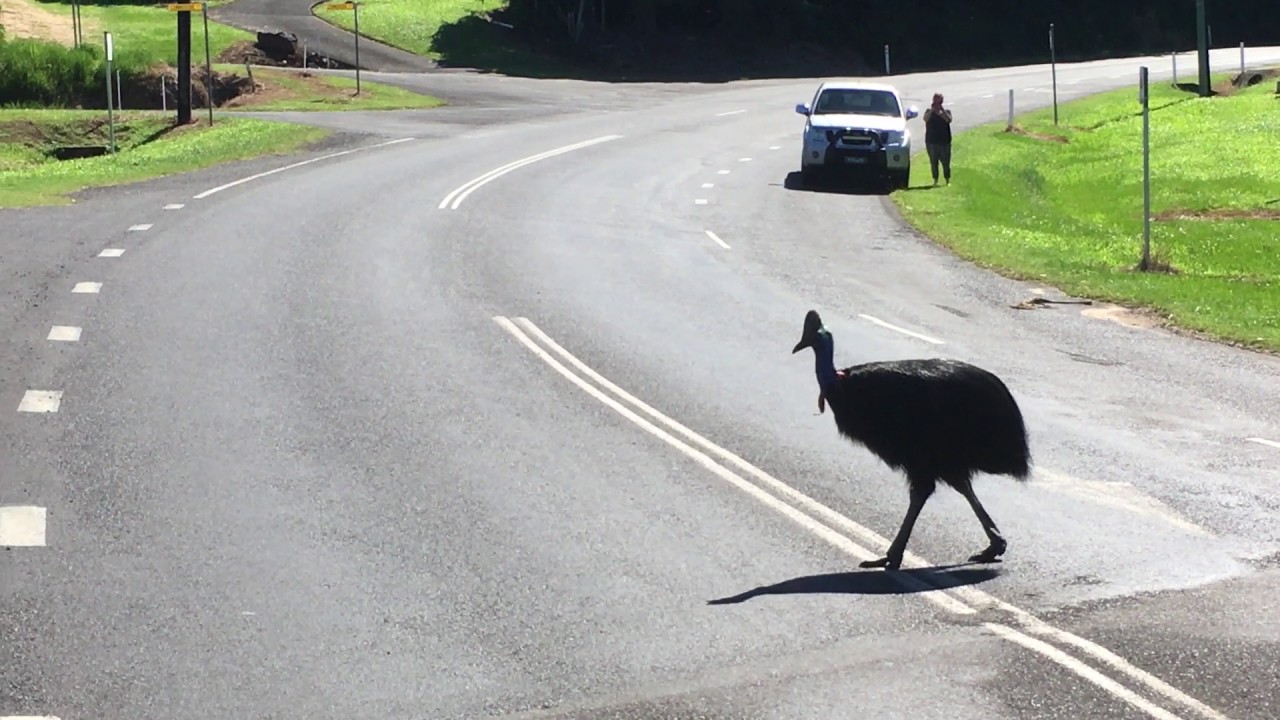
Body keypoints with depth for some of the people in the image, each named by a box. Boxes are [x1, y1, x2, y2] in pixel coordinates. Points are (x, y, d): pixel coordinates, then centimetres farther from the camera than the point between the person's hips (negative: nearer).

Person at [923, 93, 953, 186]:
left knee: (946, 162, -1)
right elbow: (925, 118, -15)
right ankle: (935, 180, 12)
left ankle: (948, 180, 8)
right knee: (933, 162, 3)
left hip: (944, 142, -1)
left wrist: (942, 110, -20)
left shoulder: (946, 111, 4)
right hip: (931, 141, 1)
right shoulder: (929, 111, 5)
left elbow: (949, 120, -16)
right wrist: (932, 110, -22)